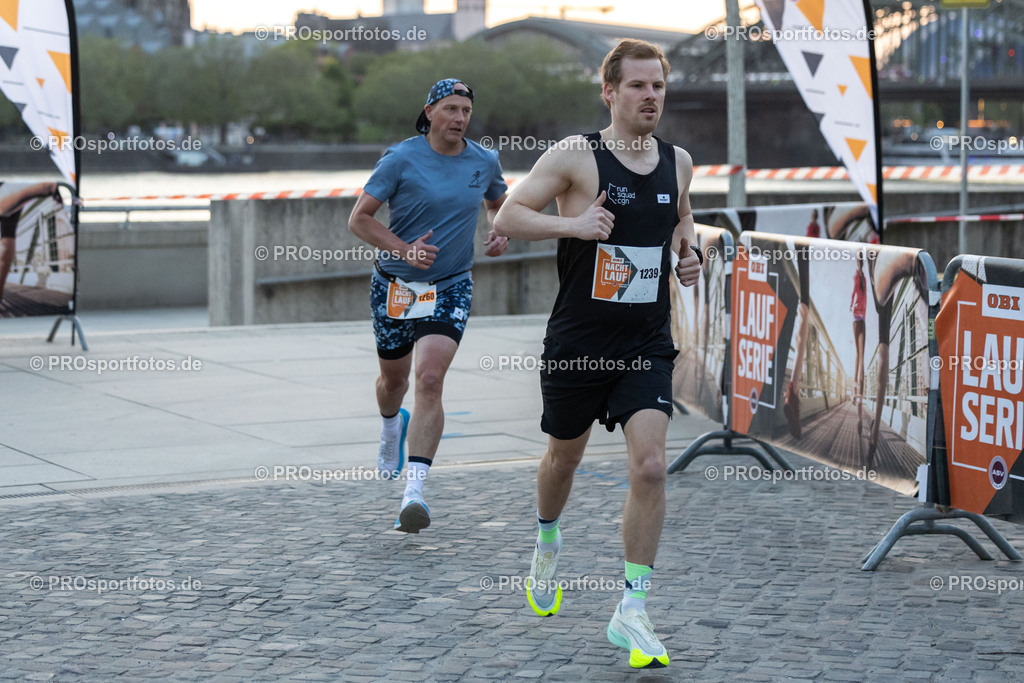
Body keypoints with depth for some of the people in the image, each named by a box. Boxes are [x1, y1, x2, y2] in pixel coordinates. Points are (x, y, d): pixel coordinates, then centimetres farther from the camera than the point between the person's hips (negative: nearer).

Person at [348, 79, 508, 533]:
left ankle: (414, 491, -23)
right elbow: (358, 219, -9)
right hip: (395, 286, 0)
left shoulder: (485, 162, 0)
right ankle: (392, 425, 56)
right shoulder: (401, 159, -11)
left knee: (430, 380, -18)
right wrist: (405, 250, -21)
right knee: (394, 377, 17)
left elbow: (498, 203, 22)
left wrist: (502, 234, 0)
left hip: (450, 288, 0)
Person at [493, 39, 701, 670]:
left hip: (647, 344, 2)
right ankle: (548, 544, 50)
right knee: (565, 457, 17)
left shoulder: (678, 162, 5)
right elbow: (506, 218, -12)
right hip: (577, 343, -2)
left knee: (650, 465, -14)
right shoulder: (576, 156, -10)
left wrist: (689, 251, 5)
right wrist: (572, 223, -26)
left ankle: (632, 611, -7)